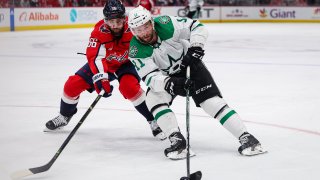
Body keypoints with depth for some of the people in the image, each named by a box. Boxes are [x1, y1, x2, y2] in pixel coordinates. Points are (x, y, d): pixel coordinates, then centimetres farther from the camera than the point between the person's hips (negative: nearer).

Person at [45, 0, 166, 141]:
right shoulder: (99, 32, -31)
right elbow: (94, 57, -40)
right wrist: (101, 78, -53)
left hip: (126, 63, -2)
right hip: (105, 64, 2)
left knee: (130, 87, -32)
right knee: (72, 85, -3)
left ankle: (153, 120, -16)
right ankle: (64, 116, 26)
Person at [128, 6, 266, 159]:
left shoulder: (166, 24, -27)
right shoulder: (136, 51, -23)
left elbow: (197, 27, -18)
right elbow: (150, 77, -31)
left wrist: (195, 47, -35)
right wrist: (170, 84, -49)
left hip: (190, 64, -2)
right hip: (165, 76, 2)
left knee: (212, 101, -13)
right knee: (153, 99, -24)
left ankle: (246, 138, -12)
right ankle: (177, 140, -18)